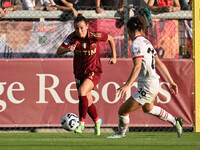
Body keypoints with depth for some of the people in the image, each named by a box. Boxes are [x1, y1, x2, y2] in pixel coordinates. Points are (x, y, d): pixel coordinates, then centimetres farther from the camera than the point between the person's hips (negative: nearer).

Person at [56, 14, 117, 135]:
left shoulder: (94, 36, -16)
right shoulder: (73, 37, -10)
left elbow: (110, 39, 3)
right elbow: (59, 51, -15)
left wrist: (114, 57, 4)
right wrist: (68, 49, -36)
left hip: (94, 72, -4)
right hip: (79, 73, 4)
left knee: (82, 91, -29)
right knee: (88, 102, 11)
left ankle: (81, 123, -21)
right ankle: (97, 121, 40)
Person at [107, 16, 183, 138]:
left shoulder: (136, 44, -16)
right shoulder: (146, 42, 10)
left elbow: (137, 67, -28)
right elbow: (160, 63, 14)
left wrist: (127, 85, -35)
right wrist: (171, 82, 19)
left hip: (147, 87, -10)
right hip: (154, 83, 10)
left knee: (123, 111, 0)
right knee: (148, 108, 37)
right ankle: (175, 122, 48)